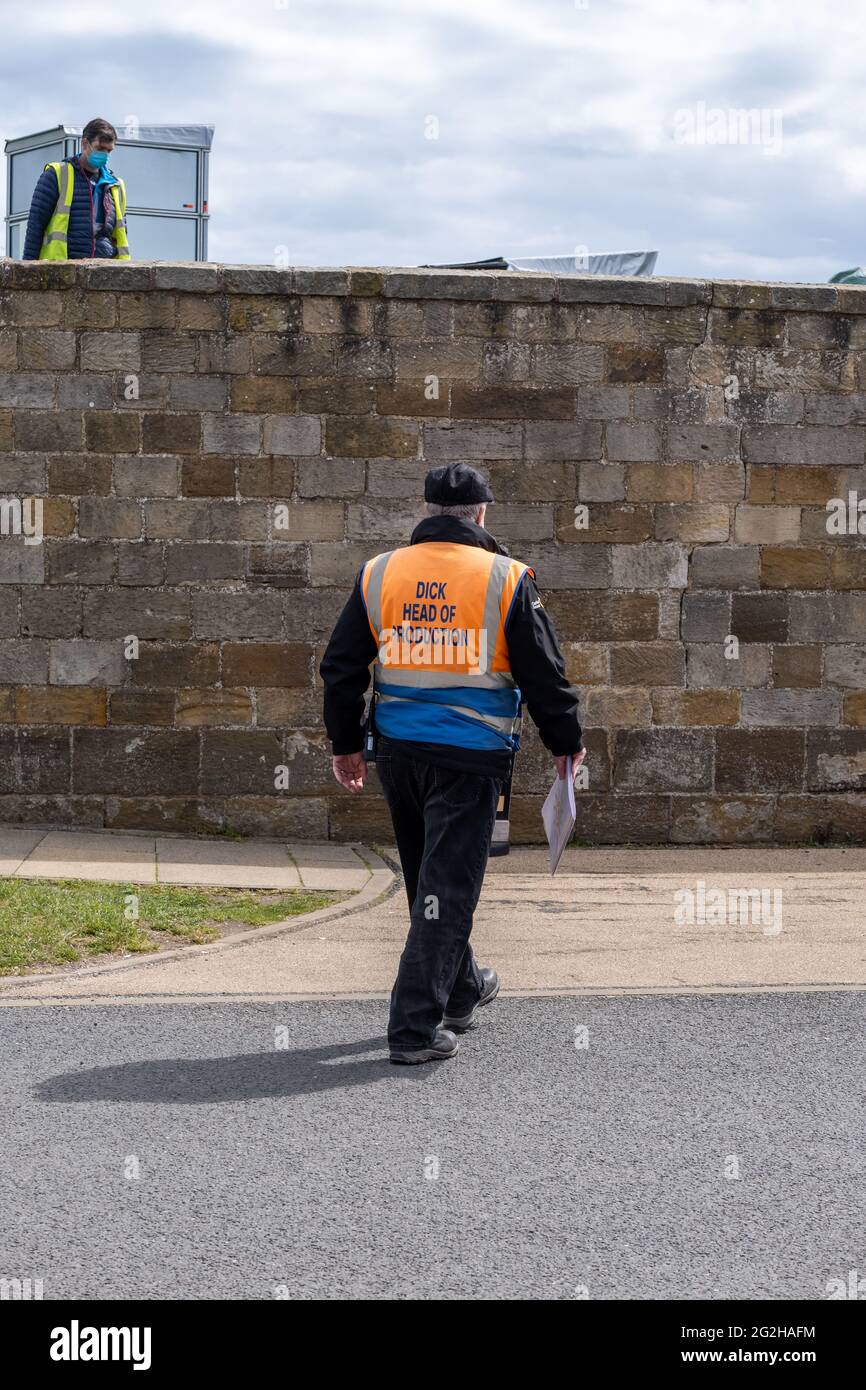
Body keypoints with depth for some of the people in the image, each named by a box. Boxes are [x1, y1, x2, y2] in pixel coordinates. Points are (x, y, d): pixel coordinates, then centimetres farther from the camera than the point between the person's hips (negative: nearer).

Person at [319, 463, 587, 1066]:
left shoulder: (378, 573, 5)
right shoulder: (507, 579, -5)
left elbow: (340, 667, 8)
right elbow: (544, 674, -2)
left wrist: (346, 744, 19)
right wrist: (566, 743, 12)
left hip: (398, 751, 5)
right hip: (469, 755, -4)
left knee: (427, 879, 20)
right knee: (448, 885, -1)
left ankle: (462, 990, 38)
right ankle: (416, 1027, -6)